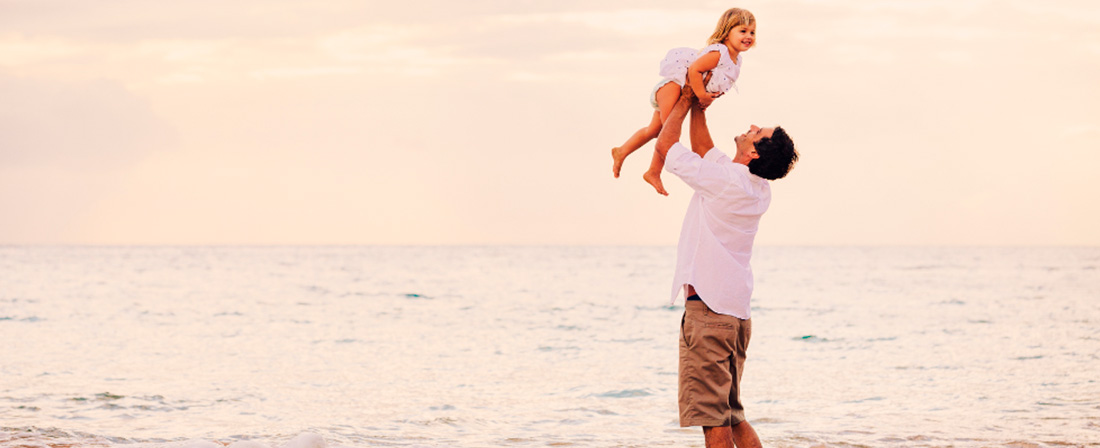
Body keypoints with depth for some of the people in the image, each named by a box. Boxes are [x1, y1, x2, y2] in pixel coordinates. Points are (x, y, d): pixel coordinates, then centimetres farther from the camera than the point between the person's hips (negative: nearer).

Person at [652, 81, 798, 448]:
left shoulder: (723, 179, -15)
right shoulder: (758, 189, 10)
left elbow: (665, 145, -4)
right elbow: (704, 151, 28)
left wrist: (683, 102, 8)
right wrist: (697, 106, 25)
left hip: (707, 308, -9)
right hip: (736, 310, 9)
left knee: (712, 418, -8)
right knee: (732, 415, 15)